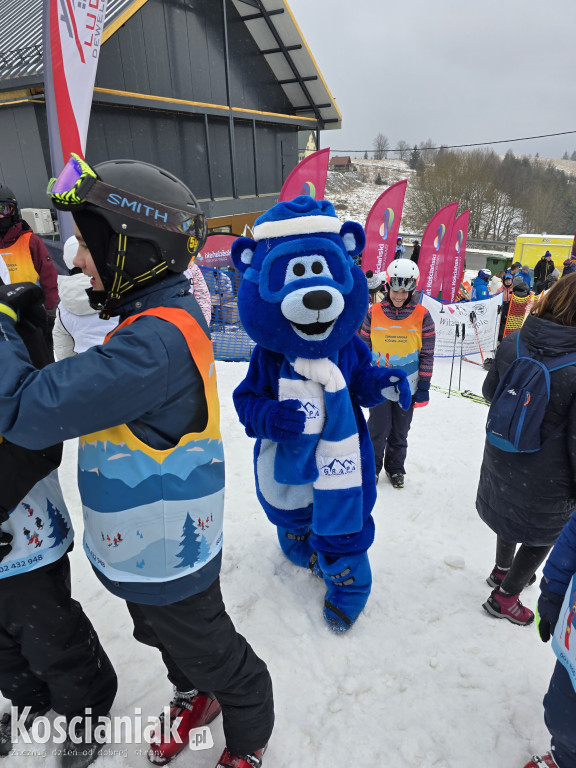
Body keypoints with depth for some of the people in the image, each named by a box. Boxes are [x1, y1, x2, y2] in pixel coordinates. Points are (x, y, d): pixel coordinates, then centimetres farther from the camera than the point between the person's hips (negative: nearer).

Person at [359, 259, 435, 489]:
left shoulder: (422, 316, -5)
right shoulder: (373, 313, -5)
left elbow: (427, 354, -1)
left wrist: (424, 386, -2)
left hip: (408, 386, 1)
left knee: (400, 432, 14)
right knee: (378, 429, 2)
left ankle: (395, 468, 36)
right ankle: (372, 466, 27)